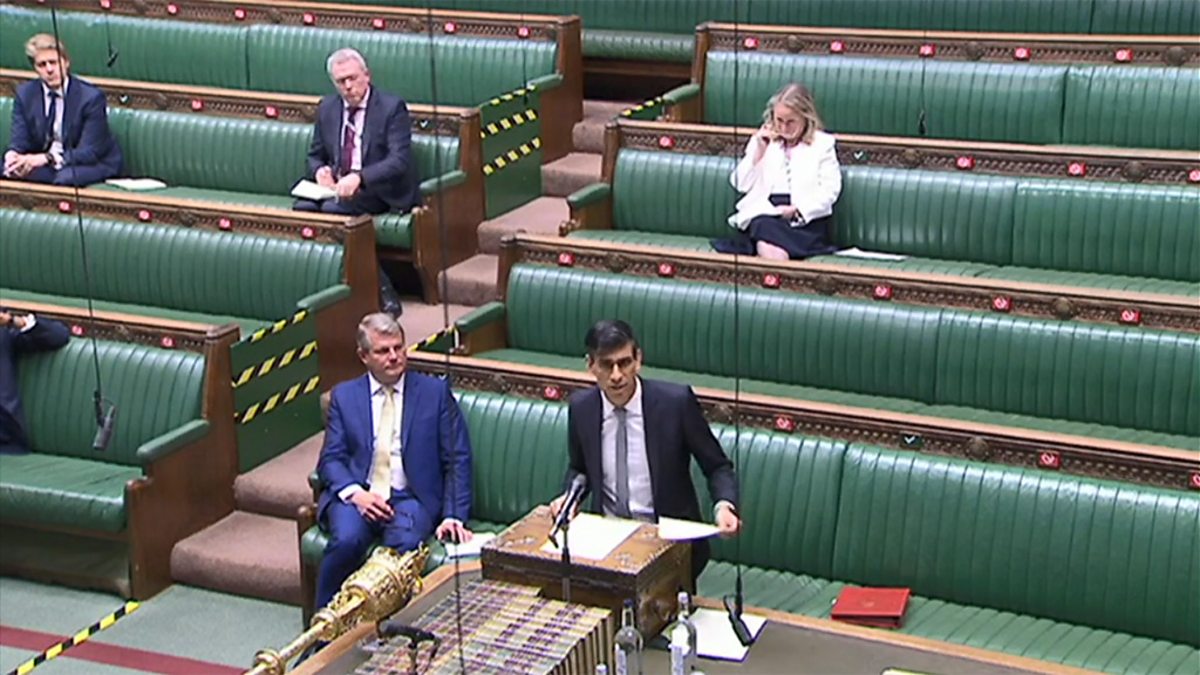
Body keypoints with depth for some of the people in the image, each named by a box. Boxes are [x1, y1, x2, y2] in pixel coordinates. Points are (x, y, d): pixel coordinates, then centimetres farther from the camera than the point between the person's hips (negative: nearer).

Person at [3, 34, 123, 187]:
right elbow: (19, 140, -3)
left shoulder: (91, 97, -15)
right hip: (41, 162, 5)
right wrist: (13, 155, -30)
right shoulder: (24, 94, 0)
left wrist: (48, 158, -35)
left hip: (92, 165, -5)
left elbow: (89, 152, -20)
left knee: (66, 177, -38)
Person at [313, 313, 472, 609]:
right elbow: (330, 459, 7)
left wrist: (454, 516, -7)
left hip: (411, 498, -1)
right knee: (347, 540, -32)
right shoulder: (344, 396, 13)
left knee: (405, 545, -35)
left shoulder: (435, 392, 8)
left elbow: (458, 460, 5)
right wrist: (354, 492, -14)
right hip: (358, 495, 1)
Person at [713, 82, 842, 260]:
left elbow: (830, 191, 2)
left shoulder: (823, 144, 12)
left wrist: (796, 209, -11)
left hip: (805, 219, -1)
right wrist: (759, 151, 1)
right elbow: (742, 185, 13)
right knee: (764, 226, -37)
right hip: (764, 213, 1)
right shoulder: (761, 140, 21)